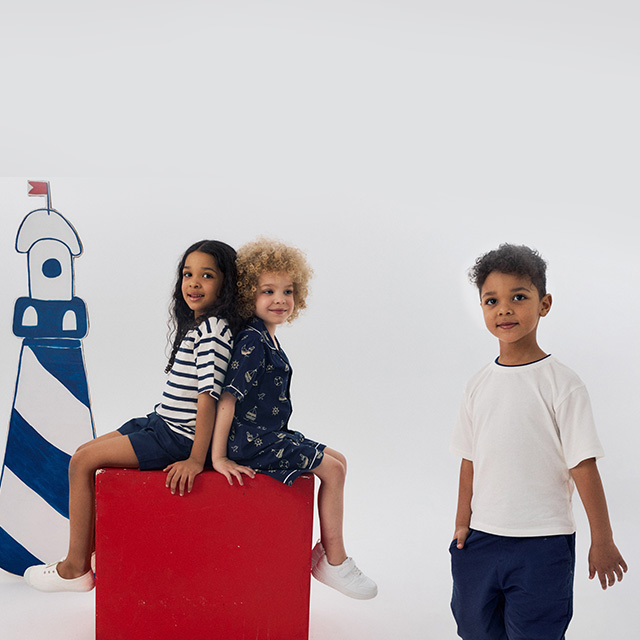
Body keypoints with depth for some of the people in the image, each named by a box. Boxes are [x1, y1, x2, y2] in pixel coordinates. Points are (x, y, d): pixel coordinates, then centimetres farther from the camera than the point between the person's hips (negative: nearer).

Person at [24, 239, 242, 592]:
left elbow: (209, 395, -25)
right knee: (85, 453, 14)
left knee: (82, 461, -8)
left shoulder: (213, 329, -18)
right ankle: (90, 553, 17)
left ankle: (74, 568, 3)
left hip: (176, 439, -10)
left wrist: (195, 459, -27)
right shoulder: (198, 325, 13)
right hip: (161, 425, 10)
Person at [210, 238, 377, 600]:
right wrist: (218, 457, -25)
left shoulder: (266, 339, 11)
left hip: (269, 436, 10)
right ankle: (335, 562, 6)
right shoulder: (252, 342, -20)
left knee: (337, 461, 13)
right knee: (332, 468, -6)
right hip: (252, 442, -10)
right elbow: (228, 398, -25)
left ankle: (329, 553, 17)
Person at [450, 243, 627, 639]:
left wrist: (602, 540, -7)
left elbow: (583, 465, -9)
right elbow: (470, 460, 10)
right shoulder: (480, 385, 5)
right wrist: (462, 523, 7)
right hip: (481, 537, 5)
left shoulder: (561, 384, -9)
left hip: (542, 545, -5)